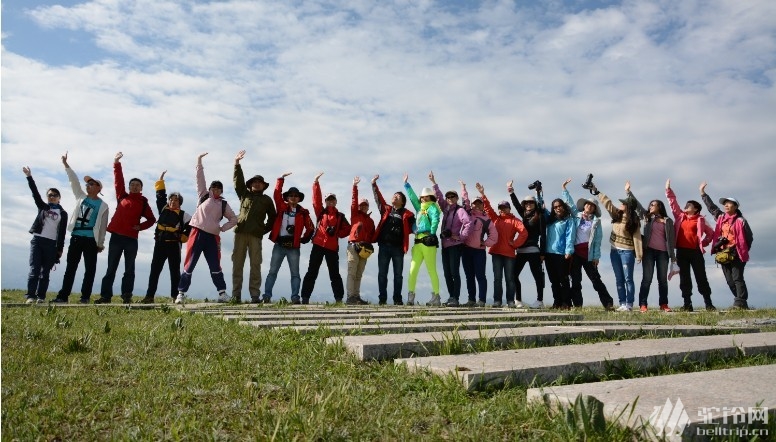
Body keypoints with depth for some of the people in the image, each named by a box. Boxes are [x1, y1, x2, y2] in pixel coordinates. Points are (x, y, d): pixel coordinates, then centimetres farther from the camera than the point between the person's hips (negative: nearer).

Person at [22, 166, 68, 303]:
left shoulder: (63, 213, 10)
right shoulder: (43, 207, 15)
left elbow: (62, 233, 6)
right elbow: (35, 193, 3)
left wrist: (60, 248, 1)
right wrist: (29, 176, -7)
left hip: (51, 244, 0)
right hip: (37, 240, 1)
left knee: (45, 271, 1)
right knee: (34, 269, -8)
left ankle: (41, 296, 3)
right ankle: (30, 296, -11)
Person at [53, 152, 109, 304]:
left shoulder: (103, 206, 3)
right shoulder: (81, 197, 13)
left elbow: (103, 226, 2)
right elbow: (74, 181, 6)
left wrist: (101, 243, 0)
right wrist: (66, 164, -2)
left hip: (91, 240, -3)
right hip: (76, 237, 3)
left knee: (90, 269, 0)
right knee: (70, 267, 3)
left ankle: (85, 296, 4)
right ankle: (63, 295, 4)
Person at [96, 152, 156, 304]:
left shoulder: (143, 203, 8)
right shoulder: (122, 197, 11)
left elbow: (151, 219, 12)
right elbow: (118, 181, 5)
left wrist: (141, 227, -4)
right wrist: (117, 164, -2)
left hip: (131, 239, -1)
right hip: (116, 236, 1)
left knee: (129, 269, 2)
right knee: (111, 268, 4)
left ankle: (126, 295, 5)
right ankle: (105, 295, 6)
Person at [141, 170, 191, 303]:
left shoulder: (183, 215, 2)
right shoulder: (163, 209, 13)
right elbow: (160, 195, 15)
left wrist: (183, 237, -3)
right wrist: (160, 180, 13)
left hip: (174, 245, -4)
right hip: (160, 244, 4)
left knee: (175, 271, 1)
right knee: (154, 270, 3)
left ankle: (175, 296, 4)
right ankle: (149, 296, 5)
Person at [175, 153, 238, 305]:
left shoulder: (224, 204, 14)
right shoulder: (203, 196, 12)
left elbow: (234, 219, 16)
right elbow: (200, 178, 8)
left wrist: (222, 228, 4)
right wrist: (199, 161, 4)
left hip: (212, 237, 1)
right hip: (197, 233, -1)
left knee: (215, 266, 1)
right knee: (189, 265, 0)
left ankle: (222, 292, 3)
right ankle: (181, 293, 5)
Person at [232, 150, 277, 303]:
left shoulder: (266, 200, 15)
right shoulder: (244, 194, 18)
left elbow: (273, 216, 17)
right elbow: (238, 180, 9)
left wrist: (265, 229, 6)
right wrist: (237, 163, 1)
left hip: (256, 235, -1)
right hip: (240, 233, 1)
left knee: (255, 265, -4)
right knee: (237, 264, -1)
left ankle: (255, 295, -3)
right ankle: (236, 295, 1)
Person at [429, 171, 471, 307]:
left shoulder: (460, 210, -5)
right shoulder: (446, 209, 15)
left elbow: (468, 223, -19)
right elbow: (438, 196, 17)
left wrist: (461, 237, -17)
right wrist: (433, 182, 14)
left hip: (455, 245, -7)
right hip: (445, 245, 8)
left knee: (454, 272, -9)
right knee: (447, 273, 8)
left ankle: (456, 299, -8)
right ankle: (451, 297, 15)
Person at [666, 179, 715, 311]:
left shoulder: (700, 219, 4)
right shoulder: (680, 216, 11)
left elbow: (711, 233, 10)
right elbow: (673, 202, 11)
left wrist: (703, 243, 2)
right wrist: (668, 189, 6)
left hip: (695, 252, -3)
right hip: (681, 251, 3)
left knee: (701, 277, 1)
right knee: (684, 278, 4)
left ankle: (708, 303, 6)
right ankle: (687, 304, 7)